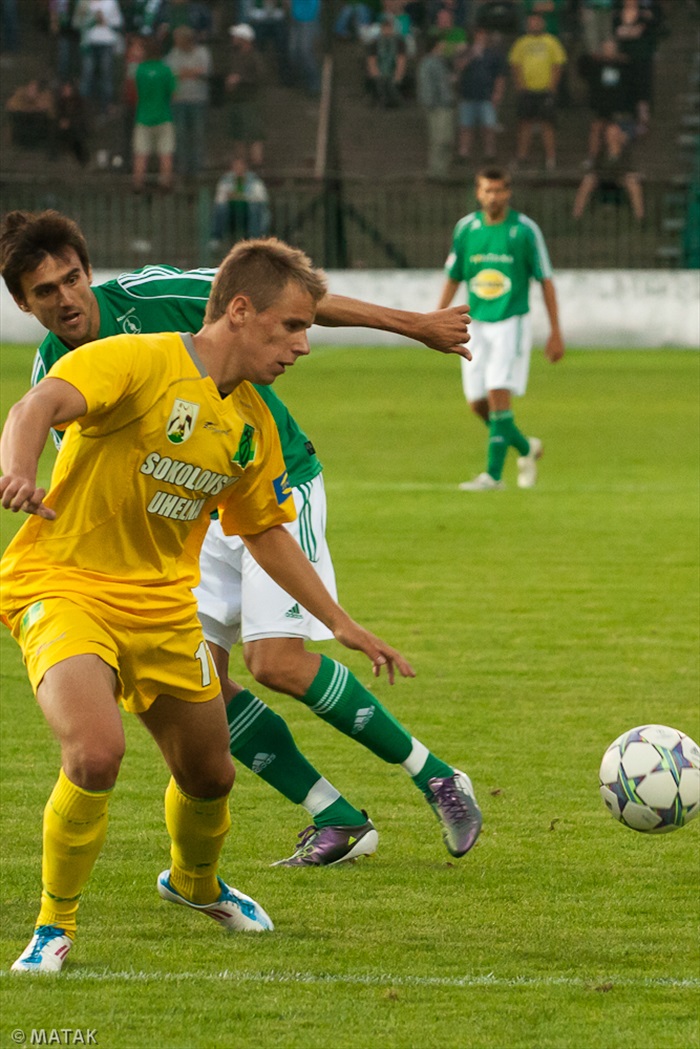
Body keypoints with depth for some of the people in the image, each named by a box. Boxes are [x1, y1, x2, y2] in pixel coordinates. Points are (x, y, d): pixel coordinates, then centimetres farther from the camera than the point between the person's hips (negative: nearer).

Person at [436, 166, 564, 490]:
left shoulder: (525, 230, -6)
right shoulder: (465, 228, 4)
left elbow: (545, 281, -1)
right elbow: (453, 278, 14)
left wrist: (556, 332, -3)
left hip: (511, 322, -5)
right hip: (477, 324, 5)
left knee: (498, 396, -15)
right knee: (477, 403, 4)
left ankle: (493, 473, -11)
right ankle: (526, 447, 28)